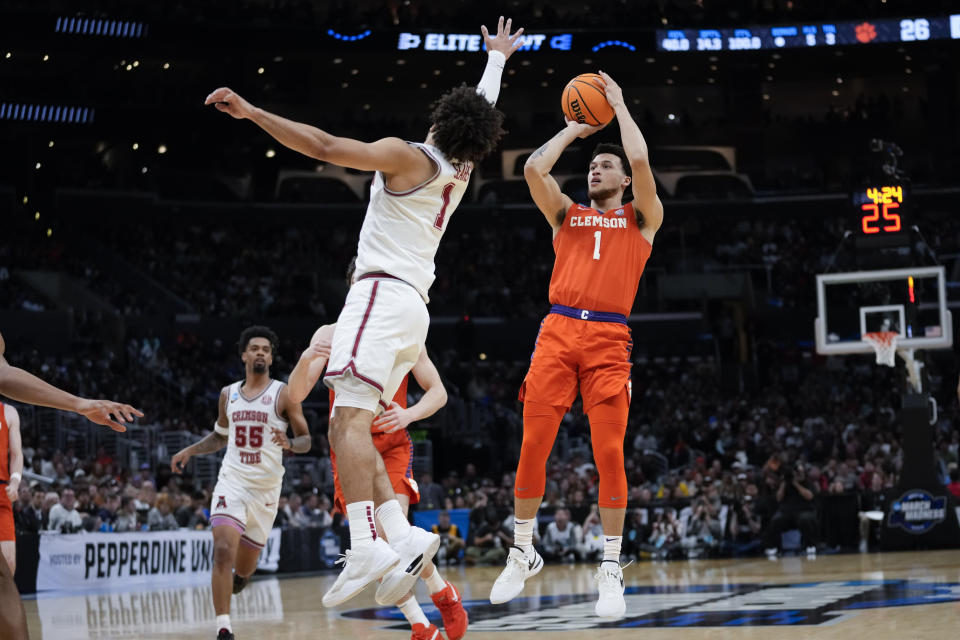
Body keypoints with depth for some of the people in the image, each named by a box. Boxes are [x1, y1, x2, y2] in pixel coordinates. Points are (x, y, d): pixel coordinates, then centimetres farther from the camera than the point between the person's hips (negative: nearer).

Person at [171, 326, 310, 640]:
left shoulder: (284, 394, -2)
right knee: (223, 551, -20)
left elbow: (306, 440, -1)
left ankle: (239, 576, 50)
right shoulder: (228, 394, 9)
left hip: (265, 487, -1)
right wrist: (189, 451, 11)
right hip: (231, 481, 1)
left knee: (245, 565, 10)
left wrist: (289, 444, -23)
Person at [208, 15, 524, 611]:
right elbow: (483, 112, 36)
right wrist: (498, 58, 52)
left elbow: (324, 145, -12)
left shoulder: (407, 156, -2)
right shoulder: (460, 172, 17)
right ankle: (401, 534, -6)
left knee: (349, 420, -19)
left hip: (383, 293, -8)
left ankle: (366, 545, -34)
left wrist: (251, 112, -11)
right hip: (415, 310, 8)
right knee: (353, 428, 8)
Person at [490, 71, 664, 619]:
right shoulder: (566, 214, 21)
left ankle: (611, 569, -1)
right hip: (558, 332, 2)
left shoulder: (642, 218, 14)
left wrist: (618, 104, 12)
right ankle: (523, 554, 12)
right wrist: (576, 127, 17)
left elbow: (640, 161, -2)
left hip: (610, 339, -2)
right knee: (533, 447, -3)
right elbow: (534, 169, 5)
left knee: (609, 452, -8)